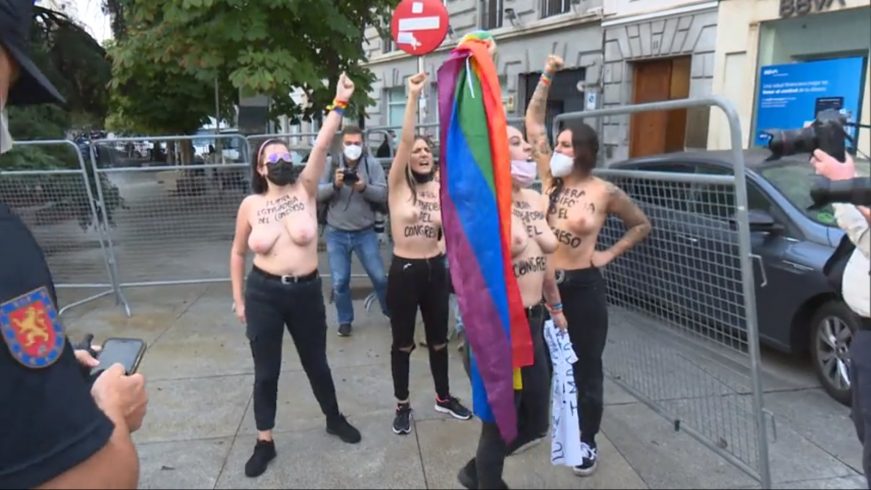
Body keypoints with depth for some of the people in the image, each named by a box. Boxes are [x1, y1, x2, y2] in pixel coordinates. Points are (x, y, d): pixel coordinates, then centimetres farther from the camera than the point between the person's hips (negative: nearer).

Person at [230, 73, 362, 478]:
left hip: (307, 292, 0)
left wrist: (340, 103, -24)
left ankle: (334, 419, 42)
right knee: (266, 371, 11)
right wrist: (238, 299, 6)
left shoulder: (305, 189, -3)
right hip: (264, 294, 0)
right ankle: (265, 443, 30)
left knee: (316, 362, 17)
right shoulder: (251, 205, -3)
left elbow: (322, 145, -15)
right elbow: (238, 252, 7)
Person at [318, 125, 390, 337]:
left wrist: (364, 188, -30)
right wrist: (334, 185, -26)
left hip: (365, 233, 0)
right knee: (339, 282, 6)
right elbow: (317, 193, -7)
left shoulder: (373, 165, -3)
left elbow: (383, 194, -12)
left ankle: (391, 312, 31)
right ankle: (345, 321, 25)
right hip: (336, 234, 1)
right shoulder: (331, 164, -2)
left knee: (380, 277, 9)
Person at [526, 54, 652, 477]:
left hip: (583, 286, -3)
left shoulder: (605, 192, -7)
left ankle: (588, 441, 26)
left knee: (586, 367, 10)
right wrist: (547, 77, -4)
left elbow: (642, 225, 7)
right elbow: (533, 124, 0)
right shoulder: (550, 178, 1)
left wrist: (608, 255, -3)